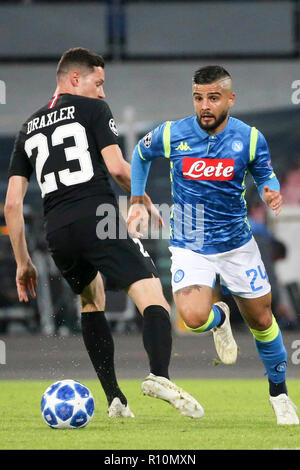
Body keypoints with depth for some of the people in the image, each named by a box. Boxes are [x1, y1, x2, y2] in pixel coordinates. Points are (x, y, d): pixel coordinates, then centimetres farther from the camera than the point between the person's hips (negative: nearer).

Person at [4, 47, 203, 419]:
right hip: (98, 217, -5)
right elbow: (116, 166, -4)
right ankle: (159, 375, -40)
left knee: (92, 301, 29)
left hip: (56, 233, 6)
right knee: (153, 302, -10)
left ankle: (114, 398, 19)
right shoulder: (91, 108, 9)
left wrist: (22, 262, 21)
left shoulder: (28, 129, 23)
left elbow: (12, 202, 17)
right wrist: (146, 203, 12)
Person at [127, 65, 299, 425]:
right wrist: (137, 202, 5)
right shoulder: (171, 135, -11)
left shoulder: (249, 138, -9)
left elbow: (264, 173, 9)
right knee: (194, 317, -25)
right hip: (189, 246, -1)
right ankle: (219, 319, 14)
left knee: (261, 320, 11)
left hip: (238, 243, 1)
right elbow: (141, 154, 10)